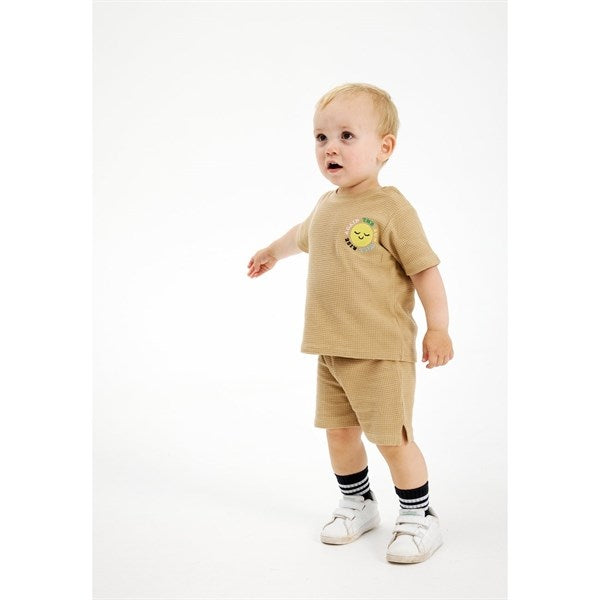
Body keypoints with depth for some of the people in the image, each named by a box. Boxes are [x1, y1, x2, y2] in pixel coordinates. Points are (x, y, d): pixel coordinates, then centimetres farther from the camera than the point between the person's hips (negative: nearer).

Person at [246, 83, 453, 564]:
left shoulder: (391, 209, -13)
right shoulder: (326, 206, 9)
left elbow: (425, 270, -12)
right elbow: (303, 235, 32)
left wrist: (438, 328, -14)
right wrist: (273, 252, 49)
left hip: (381, 351, -7)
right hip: (331, 350, 7)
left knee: (393, 438, -2)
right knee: (339, 431, 14)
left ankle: (420, 518, 17)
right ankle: (358, 505, 35)